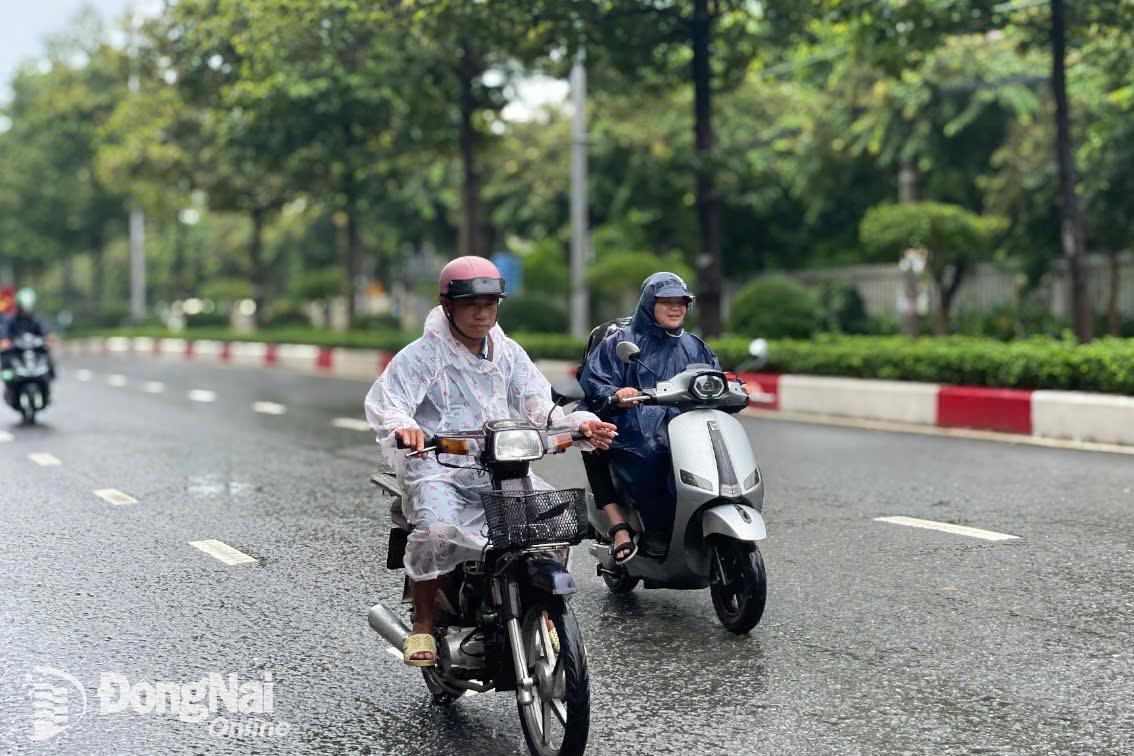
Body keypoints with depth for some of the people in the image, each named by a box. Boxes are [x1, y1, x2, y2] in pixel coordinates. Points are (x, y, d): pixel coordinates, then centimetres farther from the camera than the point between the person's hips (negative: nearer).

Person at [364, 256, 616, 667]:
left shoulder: (508, 353, 12)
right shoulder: (422, 355, -3)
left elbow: (538, 403, 4)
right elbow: (384, 399, -15)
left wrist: (580, 424, -16)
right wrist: (402, 426, -40)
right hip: (438, 469, -4)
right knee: (437, 528, -33)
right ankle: (423, 623, -9)